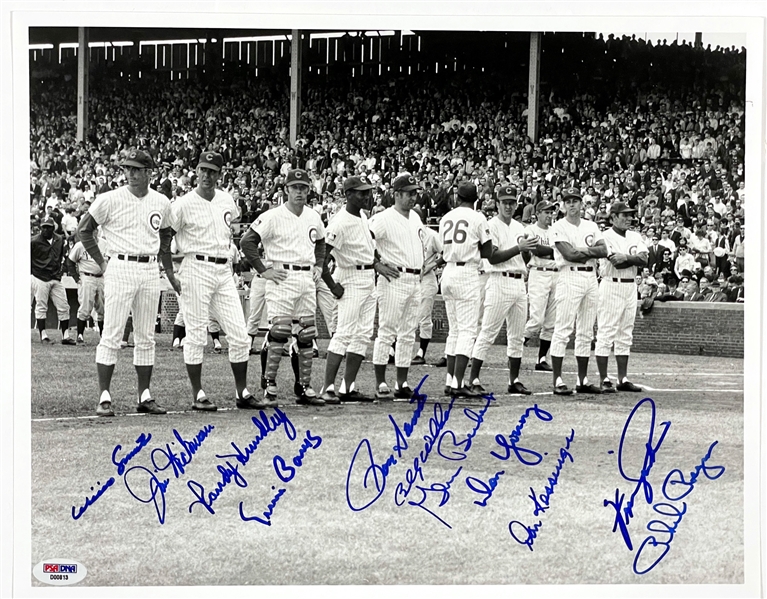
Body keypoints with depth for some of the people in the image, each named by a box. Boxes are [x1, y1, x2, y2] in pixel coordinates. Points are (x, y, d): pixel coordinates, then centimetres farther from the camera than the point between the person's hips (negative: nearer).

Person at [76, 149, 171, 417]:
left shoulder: (162, 203, 7)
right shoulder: (110, 200, -5)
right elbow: (84, 229, 2)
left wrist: (158, 262, 12)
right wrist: (101, 263, -1)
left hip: (150, 271, 4)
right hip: (120, 270, -4)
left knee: (146, 337, 7)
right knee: (112, 334, -7)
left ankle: (145, 396, 13)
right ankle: (104, 397, -5)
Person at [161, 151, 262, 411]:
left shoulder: (227, 200, 10)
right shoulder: (184, 204, -7)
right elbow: (163, 239, -4)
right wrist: (170, 275, -10)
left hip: (225, 272, 6)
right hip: (196, 270, -6)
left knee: (239, 336, 2)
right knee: (196, 335, -2)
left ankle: (242, 394, 10)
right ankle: (198, 395, 4)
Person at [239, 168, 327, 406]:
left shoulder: (313, 217, 11)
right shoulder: (273, 217, -9)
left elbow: (320, 242, 30)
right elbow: (247, 242, -12)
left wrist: (318, 266, 16)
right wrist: (263, 271, -12)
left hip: (308, 279, 6)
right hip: (282, 278, -6)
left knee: (307, 336, 7)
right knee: (279, 331, -12)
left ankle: (305, 388, 12)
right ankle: (270, 385, -7)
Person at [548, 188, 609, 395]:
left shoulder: (591, 226, 15)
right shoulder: (558, 228, -3)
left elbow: (604, 251, 3)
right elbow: (569, 254, -15)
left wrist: (585, 249, -11)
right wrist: (593, 251, -4)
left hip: (591, 278, 6)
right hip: (570, 277, -6)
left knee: (586, 332, 8)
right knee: (563, 330, -9)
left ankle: (583, 380, 12)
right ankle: (558, 381, -11)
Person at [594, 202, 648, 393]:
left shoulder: (635, 236, 13)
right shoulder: (606, 237, -8)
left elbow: (644, 260, 0)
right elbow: (617, 263, -19)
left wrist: (625, 257, -14)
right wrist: (635, 259, -6)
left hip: (630, 287, 7)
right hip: (611, 286, -7)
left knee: (625, 335, 9)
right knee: (606, 333, -6)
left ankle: (623, 379, 13)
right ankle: (604, 380, -5)